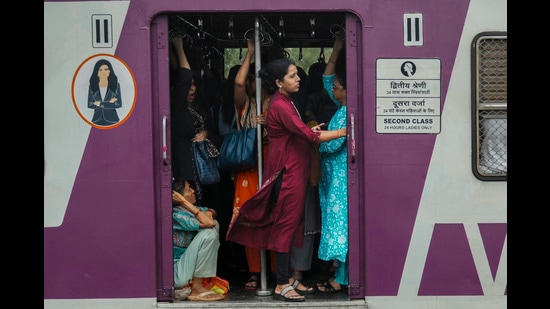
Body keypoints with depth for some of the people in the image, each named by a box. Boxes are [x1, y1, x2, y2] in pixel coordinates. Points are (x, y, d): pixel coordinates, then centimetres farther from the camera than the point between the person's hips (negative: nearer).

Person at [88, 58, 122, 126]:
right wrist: (109, 103, -9)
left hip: (111, 119, -1)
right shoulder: (92, 86, 3)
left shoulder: (116, 85, -1)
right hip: (97, 119, 1)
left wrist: (100, 104, -9)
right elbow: (90, 104, -4)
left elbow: (118, 104, -8)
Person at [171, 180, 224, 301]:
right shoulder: (177, 215, -23)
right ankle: (197, 289, -15)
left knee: (214, 224, 7)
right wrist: (184, 202, -24)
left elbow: (211, 212, 8)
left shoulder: (186, 210, 5)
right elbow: (209, 223, -27)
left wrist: (208, 213, -16)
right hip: (177, 275, -9)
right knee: (208, 233, -22)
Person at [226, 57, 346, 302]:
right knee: (286, 225, -5)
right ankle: (281, 285, 2)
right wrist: (342, 132, -15)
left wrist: (310, 130, 3)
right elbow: (309, 136, -21)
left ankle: (288, 278, 21)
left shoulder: (285, 102, 14)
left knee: (289, 225, 13)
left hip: (293, 171, 10)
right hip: (287, 173, -10)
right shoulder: (280, 106, -17)